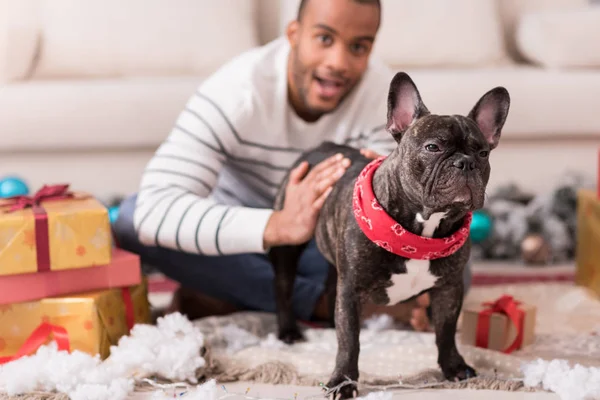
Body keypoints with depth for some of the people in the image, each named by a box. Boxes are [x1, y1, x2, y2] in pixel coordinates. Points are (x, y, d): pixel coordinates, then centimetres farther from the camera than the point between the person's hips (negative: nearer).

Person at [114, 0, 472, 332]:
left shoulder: (385, 93, -20)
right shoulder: (237, 91, -28)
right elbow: (154, 207, -42)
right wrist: (280, 226, -56)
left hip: (327, 247, 2)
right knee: (133, 216, -31)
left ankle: (232, 299, -21)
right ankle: (325, 302, -25)